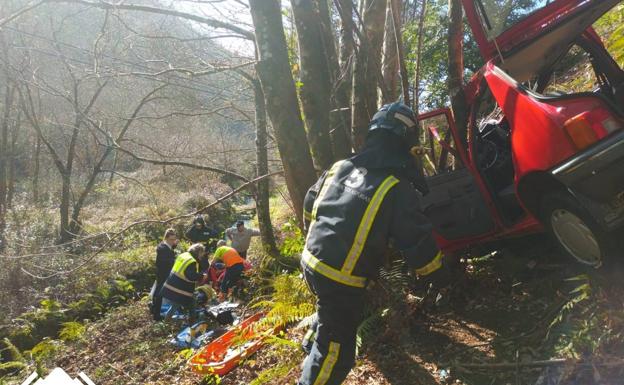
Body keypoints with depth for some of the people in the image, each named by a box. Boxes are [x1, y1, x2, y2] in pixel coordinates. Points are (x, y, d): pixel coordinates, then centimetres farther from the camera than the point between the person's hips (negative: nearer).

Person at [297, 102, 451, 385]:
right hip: (341, 279, -8)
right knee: (336, 350, 7)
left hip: (311, 261, 8)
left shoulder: (340, 167, 5)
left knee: (331, 319, 34)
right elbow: (418, 244, -11)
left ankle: (314, 348, 54)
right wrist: (441, 274, 8)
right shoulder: (398, 189, -16)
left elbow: (310, 205, 17)